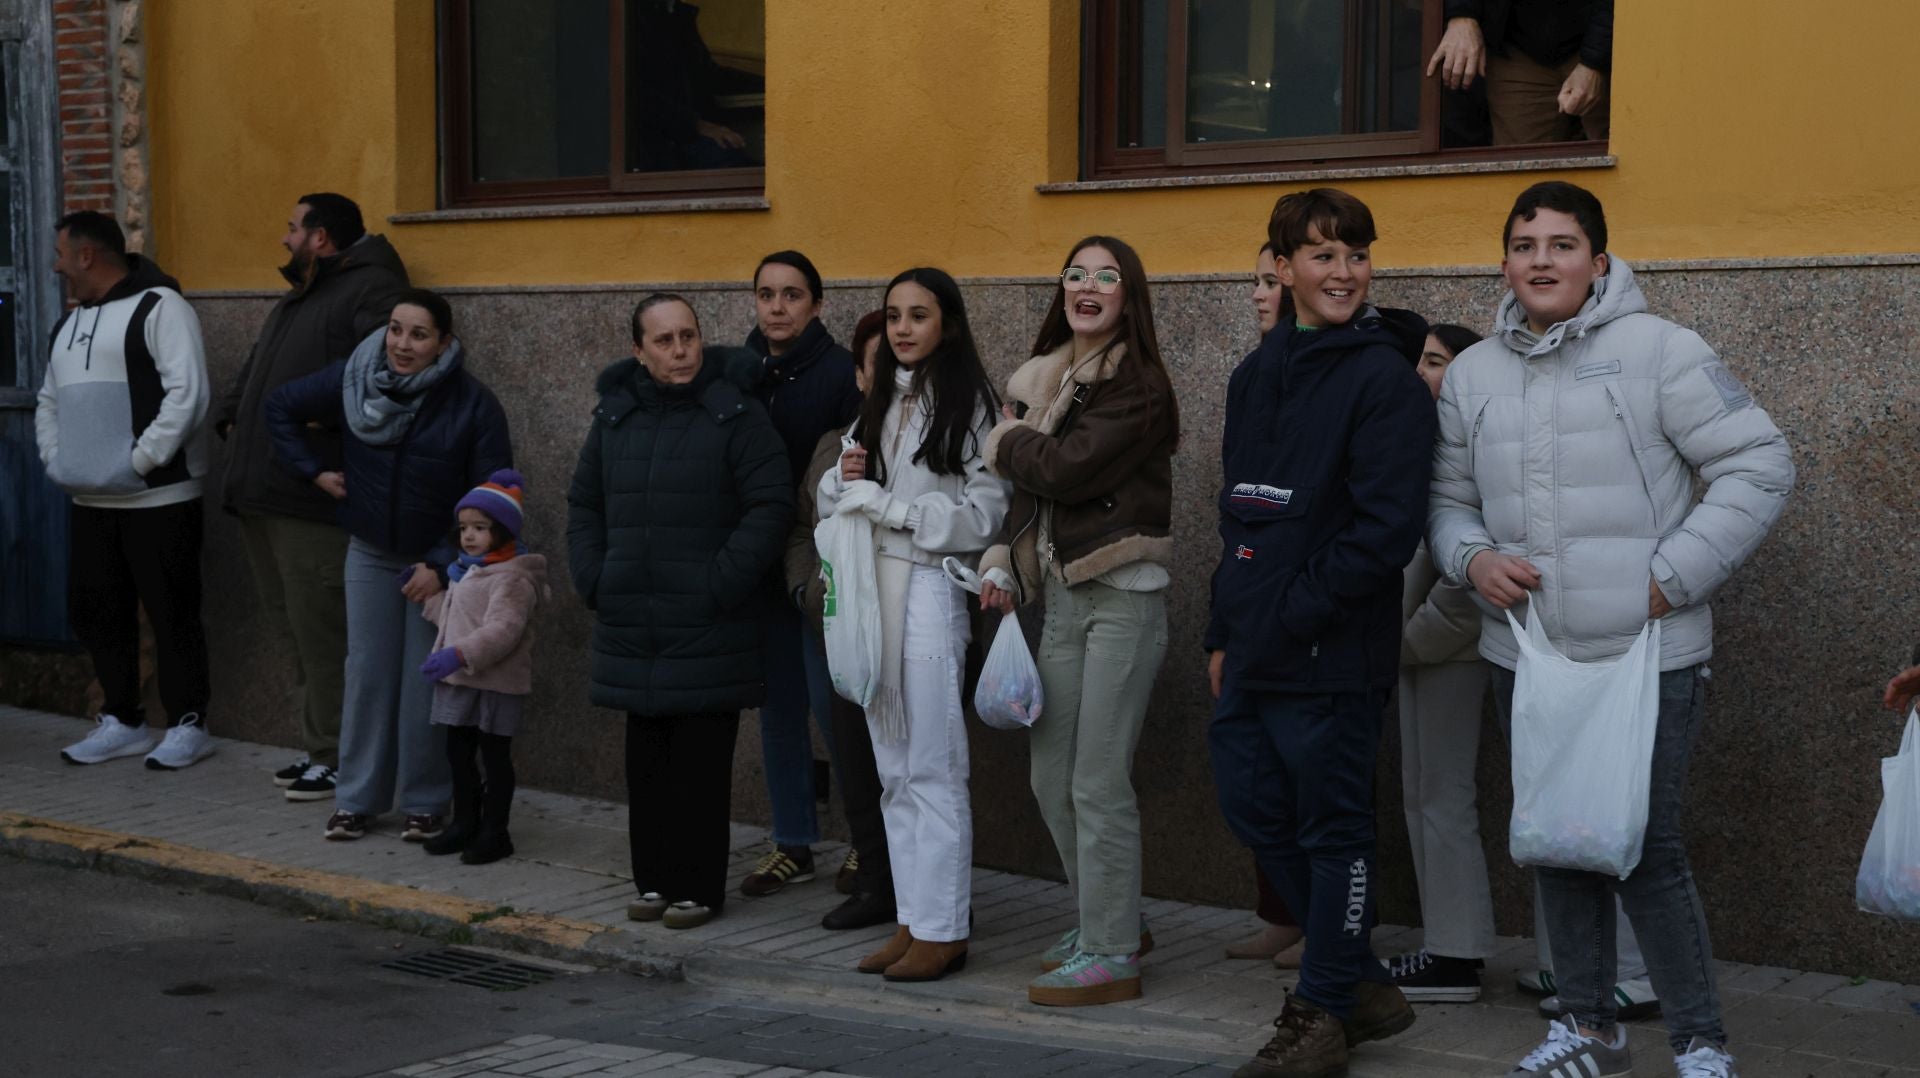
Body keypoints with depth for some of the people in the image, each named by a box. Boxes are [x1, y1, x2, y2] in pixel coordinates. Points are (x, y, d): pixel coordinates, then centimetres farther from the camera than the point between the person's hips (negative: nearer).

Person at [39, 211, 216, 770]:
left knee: (172, 614, -2)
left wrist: (140, 460, -19)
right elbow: (49, 403, 27)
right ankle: (122, 722, 23)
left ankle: (188, 725, 8)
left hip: (159, 499, -8)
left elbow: (187, 393, -19)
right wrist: (56, 458, 10)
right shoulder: (69, 324, 19)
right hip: (91, 501, 9)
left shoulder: (158, 307, -9)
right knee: (95, 613, 11)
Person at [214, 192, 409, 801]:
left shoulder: (369, 291, -8)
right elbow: (253, 372, 33)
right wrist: (230, 416, 14)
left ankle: (334, 758, 1)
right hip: (262, 495, 10)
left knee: (321, 635, -7)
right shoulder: (294, 301, 25)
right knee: (292, 627, 14)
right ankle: (315, 747, 22)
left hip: (314, 500, -10)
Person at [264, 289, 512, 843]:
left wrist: (443, 564, -16)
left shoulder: (473, 404, -16)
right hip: (370, 554, 3)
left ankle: (425, 803, 7)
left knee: (426, 682, -4)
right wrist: (312, 469, 2)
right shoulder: (350, 381, -8)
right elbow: (281, 406, 10)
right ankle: (358, 798, 13)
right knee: (367, 674, 4)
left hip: (437, 560, -3)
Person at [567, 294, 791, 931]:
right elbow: (584, 504, 19)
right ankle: (653, 879, 21)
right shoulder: (615, 417, 11)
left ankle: (698, 887, 8)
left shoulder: (736, 416, -6)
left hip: (708, 631, -5)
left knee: (700, 762, -1)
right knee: (646, 759, 11)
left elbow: (770, 505, -10)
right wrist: (593, 580, 7)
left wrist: (723, 585, -14)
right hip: (632, 627, 5)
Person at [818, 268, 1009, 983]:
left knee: (932, 769, -4)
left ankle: (942, 930, 2)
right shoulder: (878, 405, 16)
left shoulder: (969, 407, -7)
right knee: (893, 769, 11)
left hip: (929, 591, -8)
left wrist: (885, 503, -14)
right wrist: (844, 478, -4)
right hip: (871, 589, 8)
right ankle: (913, 921, 19)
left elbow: (980, 515, -13)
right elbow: (833, 496, 18)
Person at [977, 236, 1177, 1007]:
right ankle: (1107, 921, 28)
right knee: (1051, 779, 12)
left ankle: (1111, 954, 3)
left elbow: (1068, 467, -20)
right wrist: (1001, 565, 4)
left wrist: (1007, 443, -2)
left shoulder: (1138, 385, -10)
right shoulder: (1044, 378, 13)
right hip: (1061, 595, 8)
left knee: (1099, 783, -7)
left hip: (1122, 596, -8)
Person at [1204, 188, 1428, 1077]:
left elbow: (1386, 529, -17)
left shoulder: (1384, 379, -10)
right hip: (1252, 658, 8)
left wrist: (1293, 614, -15)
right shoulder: (1254, 377, 13)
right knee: (1254, 811, 13)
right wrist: (1224, 630, 15)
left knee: (1332, 830, 2)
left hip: (1330, 661, -8)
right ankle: (1363, 985, 27)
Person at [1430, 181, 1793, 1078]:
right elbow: (1448, 497, 20)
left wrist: (1675, 577, -12)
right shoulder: (1472, 374, 10)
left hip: (1647, 657, -5)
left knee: (1647, 850, -4)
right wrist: (1472, 558, -2)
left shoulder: (1658, 351, -7)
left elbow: (1758, 466, -8)